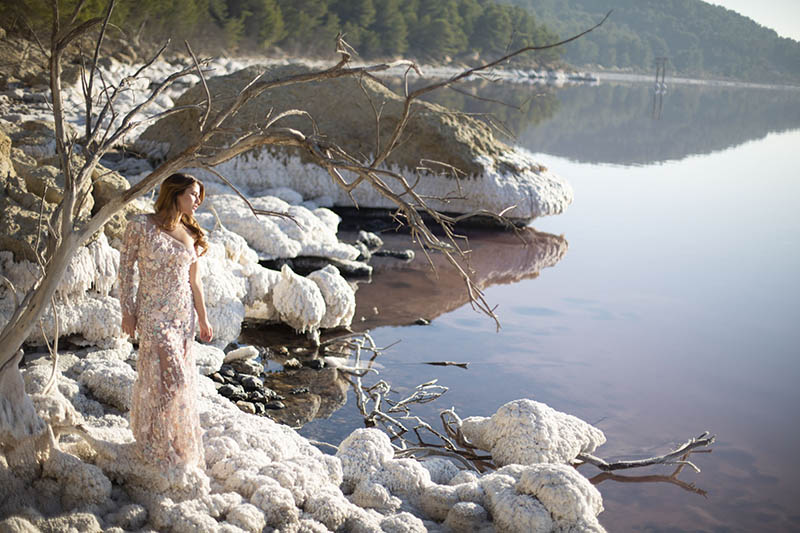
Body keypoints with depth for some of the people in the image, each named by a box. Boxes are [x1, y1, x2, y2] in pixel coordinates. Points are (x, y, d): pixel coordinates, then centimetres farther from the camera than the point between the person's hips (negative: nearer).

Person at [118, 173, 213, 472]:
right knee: (169, 375, -8)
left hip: (184, 313, 5)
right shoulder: (141, 226, -8)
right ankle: (156, 440, 14)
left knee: (181, 377, 11)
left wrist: (203, 319, 13)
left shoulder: (189, 233, 6)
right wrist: (127, 311, -7)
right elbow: (125, 269, -4)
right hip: (153, 313, -5)